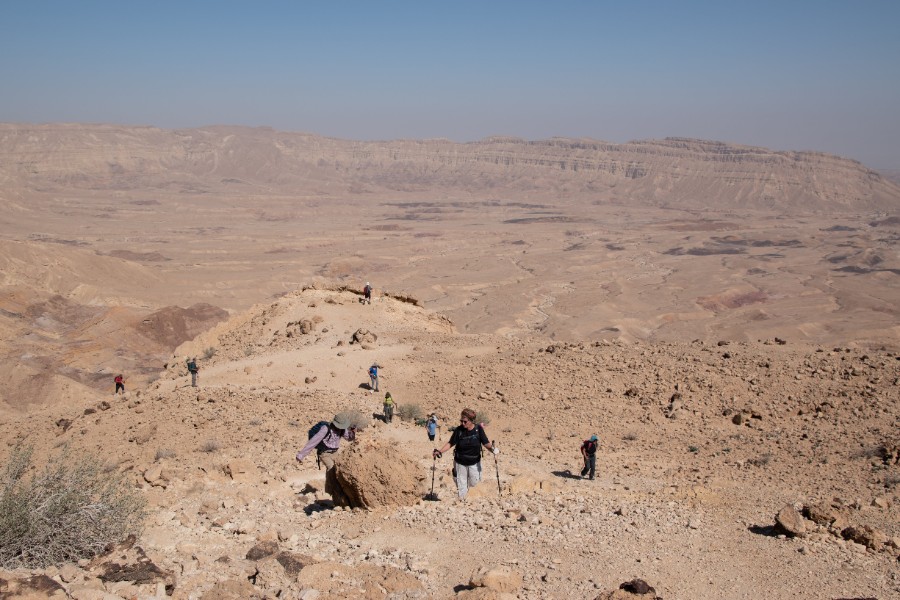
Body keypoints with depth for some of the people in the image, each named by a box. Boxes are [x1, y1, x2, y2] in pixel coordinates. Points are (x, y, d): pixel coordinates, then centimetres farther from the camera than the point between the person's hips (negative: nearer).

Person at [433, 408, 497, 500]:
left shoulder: (478, 429, -14)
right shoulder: (459, 430, -15)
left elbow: (486, 443, -12)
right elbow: (450, 443, -9)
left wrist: (492, 448, -27)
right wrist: (440, 452, -19)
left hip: (474, 462, 1)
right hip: (460, 462, -1)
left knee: (474, 483, 11)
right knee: (461, 483, 8)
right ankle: (462, 499, 28)